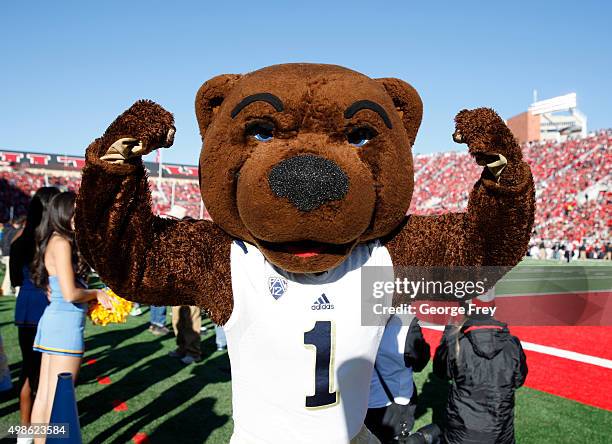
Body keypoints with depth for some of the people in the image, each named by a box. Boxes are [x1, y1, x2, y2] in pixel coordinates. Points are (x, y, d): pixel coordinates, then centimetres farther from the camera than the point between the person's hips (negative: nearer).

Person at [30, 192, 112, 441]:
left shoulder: (54, 242, 13)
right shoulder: (62, 243, -13)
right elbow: (70, 293, -19)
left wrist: (91, 299, 13)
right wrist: (96, 294, -2)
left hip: (52, 319, 9)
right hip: (66, 322, -9)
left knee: (43, 395, 16)